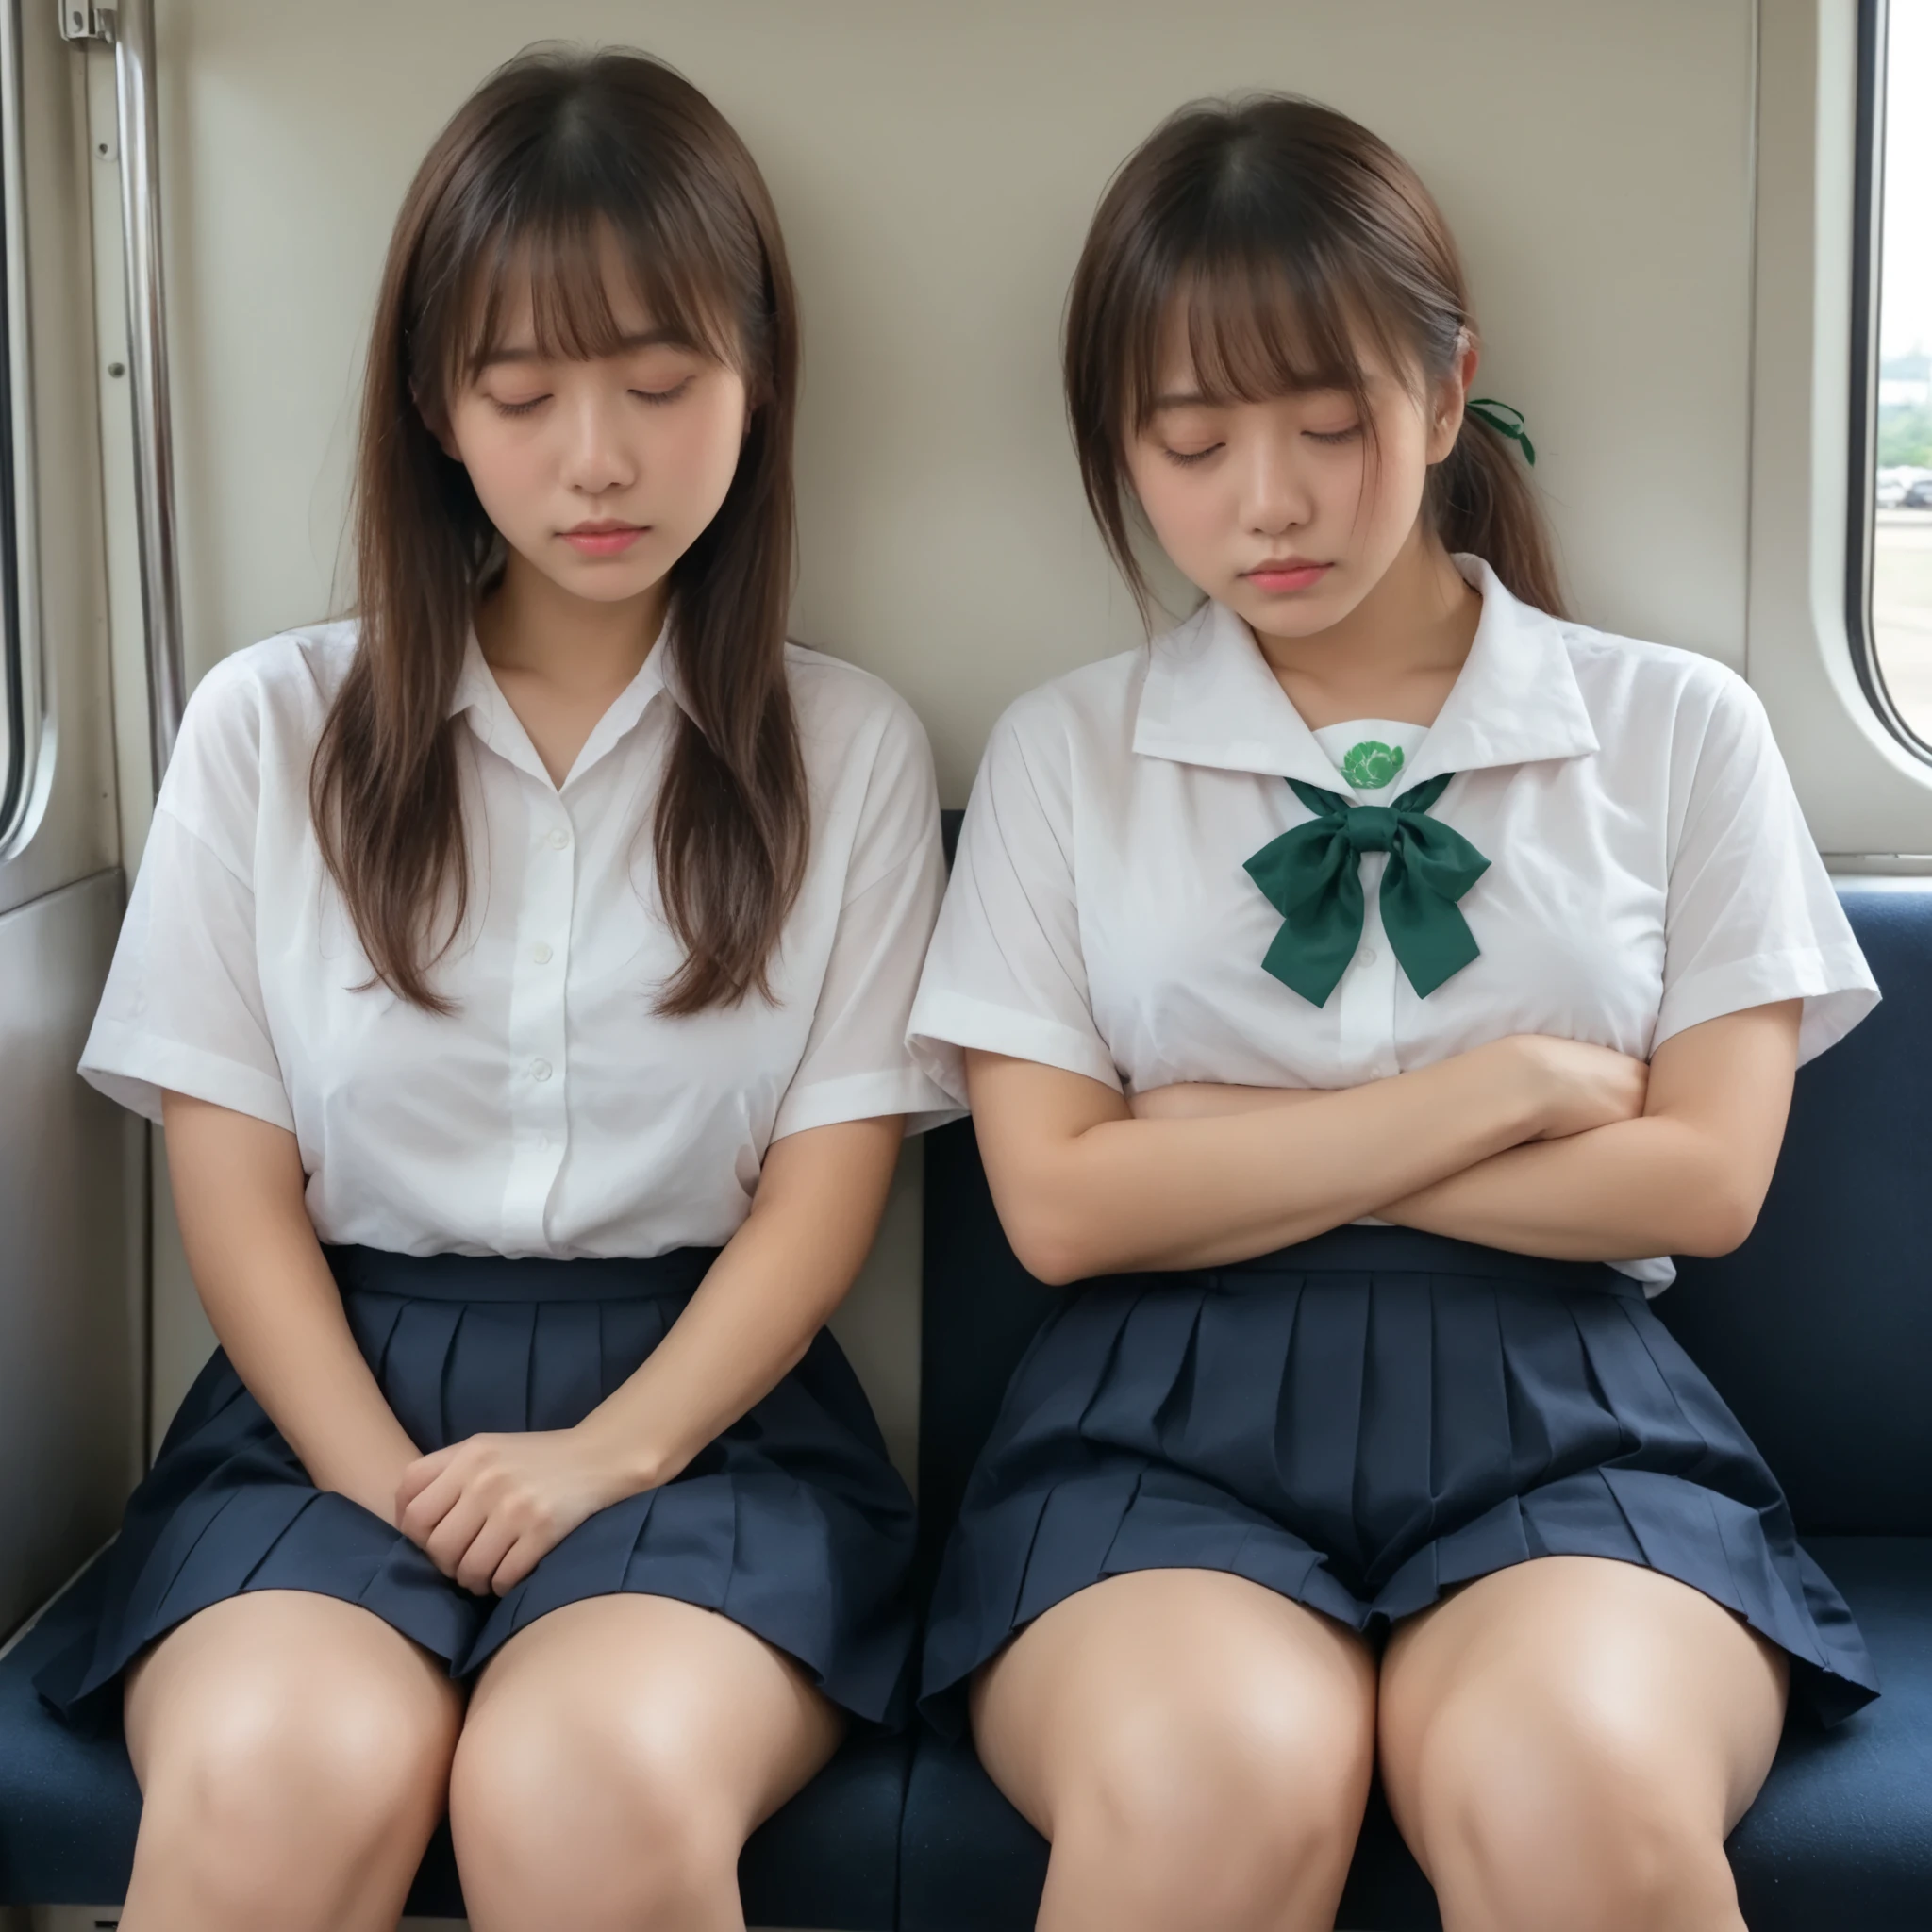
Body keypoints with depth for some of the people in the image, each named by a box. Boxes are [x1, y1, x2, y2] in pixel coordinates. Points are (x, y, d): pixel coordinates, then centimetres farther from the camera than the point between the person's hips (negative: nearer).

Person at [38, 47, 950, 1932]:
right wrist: (384, 1487, -13)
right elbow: (230, 1163, 3)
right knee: (284, 1773, -33)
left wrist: (607, 1452, -15)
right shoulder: (272, 724, 8)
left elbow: (828, 1177, 2)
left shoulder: (846, 748, 7)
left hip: (699, 1395, 0)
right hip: (337, 1381, 1)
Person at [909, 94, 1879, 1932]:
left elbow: (1704, 1175, 2)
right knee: (1213, 1779, -35)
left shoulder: (1678, 728, 12)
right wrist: (1509, 1090, -3)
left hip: (1556, 1396, 1)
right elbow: (1060, 1202, 0)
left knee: (1571, 1783, -35)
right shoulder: (1064, 751, 11)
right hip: (1168, 1406, 0)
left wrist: (1243, 1147, -1)